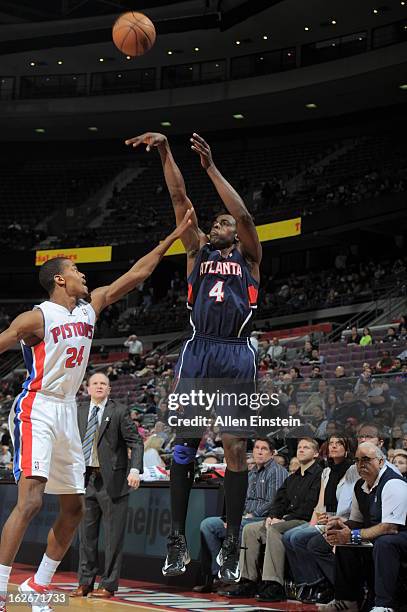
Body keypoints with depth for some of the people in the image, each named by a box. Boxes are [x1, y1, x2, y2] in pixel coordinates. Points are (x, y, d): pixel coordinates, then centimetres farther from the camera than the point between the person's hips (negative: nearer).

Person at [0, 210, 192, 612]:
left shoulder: (90, 308, 10)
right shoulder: (37, 318, -11)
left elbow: (135, 275, 13)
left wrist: (171, 238, 12)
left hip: (67, 413, 8)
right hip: (37, 410, -8)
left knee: (73, 508, 10)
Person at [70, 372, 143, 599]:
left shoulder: (119, 412, -3)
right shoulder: (79, 411, 11)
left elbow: (136, 442, -7)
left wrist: (135, 470, -21)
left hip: (112, 480, -4)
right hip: (87, 478, 4)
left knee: (114, 536, 0)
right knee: (87, 533, 10)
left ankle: (108, 585, 6)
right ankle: (85, 582, 20)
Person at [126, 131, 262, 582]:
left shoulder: (248, 256, 14)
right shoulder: (198, 250, 19)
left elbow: (243, 215, -5)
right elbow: (179, 198, 9)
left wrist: (211, 168, -9)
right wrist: (165, 151, 0)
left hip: (237, 356, -2)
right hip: (197, 352, 2)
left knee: (235, 448, -3)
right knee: (184, 443, -2)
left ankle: (231, 544, 1)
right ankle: (178, 539, 3)